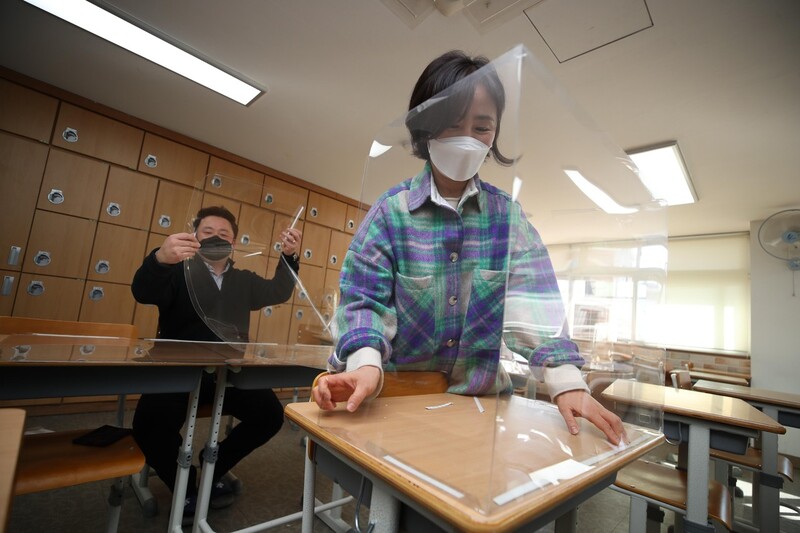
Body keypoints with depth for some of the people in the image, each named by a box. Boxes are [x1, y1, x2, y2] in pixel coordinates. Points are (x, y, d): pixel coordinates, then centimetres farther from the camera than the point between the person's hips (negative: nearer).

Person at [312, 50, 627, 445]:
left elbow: (535, 302, -5)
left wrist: (567, 381, -18)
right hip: (399, 394, -1)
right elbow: (364, 298, -10)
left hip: (482, 394, 3)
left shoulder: (509, 215, 0)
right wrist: (366, 364, -28)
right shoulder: (391, 209, -7)